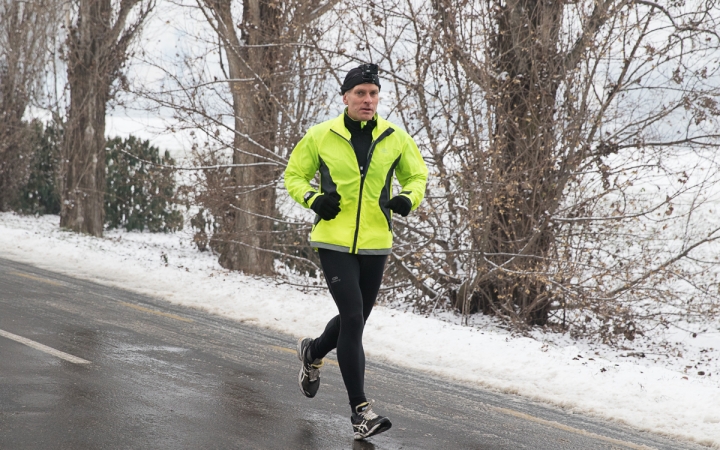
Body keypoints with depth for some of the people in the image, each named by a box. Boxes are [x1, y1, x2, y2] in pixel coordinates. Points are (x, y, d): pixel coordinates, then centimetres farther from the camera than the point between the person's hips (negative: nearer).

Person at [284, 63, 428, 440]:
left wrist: (409, 199, -7)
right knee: (353, 318, -13)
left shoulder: (396, 139, 1)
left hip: (375, 243, 4)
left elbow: (416, 175, 15)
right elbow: (294, 175, 7)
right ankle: (359, 410, -9)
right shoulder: (320, 136, -4)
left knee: (356, 318, 16)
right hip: (334, 241, -4)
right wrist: (313, 198, -13)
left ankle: (313, 352, 50)